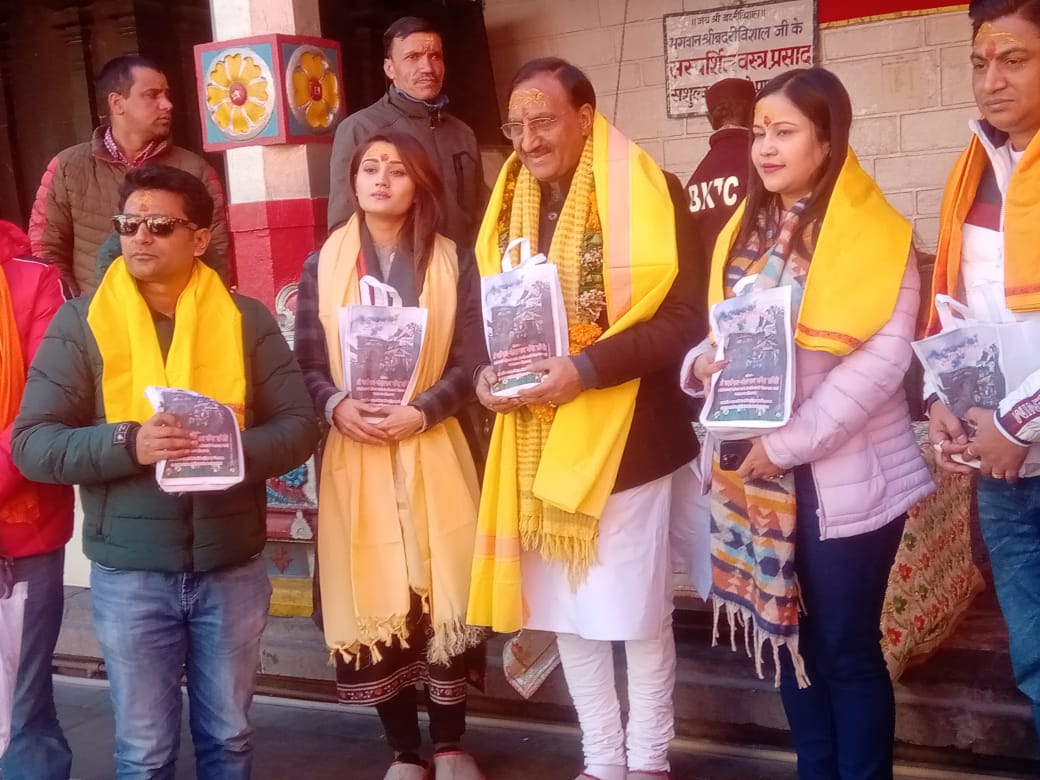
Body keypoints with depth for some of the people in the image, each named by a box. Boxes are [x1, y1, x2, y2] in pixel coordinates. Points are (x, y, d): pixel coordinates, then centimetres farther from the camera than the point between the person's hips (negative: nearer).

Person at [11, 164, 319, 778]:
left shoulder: (246, 318, 0)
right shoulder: (79, 322, -3)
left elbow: (299, 425, -2)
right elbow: (31, 443, -8)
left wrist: (235, 450, -22)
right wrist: (127, 443, -24)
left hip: (233, 566, 1)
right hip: (128, 573, -1)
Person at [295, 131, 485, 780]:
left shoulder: (453, 264, 3)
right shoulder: (322, 267, 6)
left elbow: (468, 364, -1)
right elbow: (306, 364, 5)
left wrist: (419, 413, -15)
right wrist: (336, 406, -14)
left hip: (433, 452, -1)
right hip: (355, 457, 1)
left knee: (442, 593, 1)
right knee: (373, 602, 2)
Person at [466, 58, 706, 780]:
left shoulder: (648, 195, -10)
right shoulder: (510, 204, 9)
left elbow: (686, 318, -16)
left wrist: (586, 367, -25)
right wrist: (489, 372, -6)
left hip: (622, 438, -6)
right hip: (536, 442, 6)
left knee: (636, 611, 6)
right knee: (564, 609, 14)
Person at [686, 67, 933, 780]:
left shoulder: (871, 233, -10)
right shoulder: (746, 233, 10)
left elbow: (882, 356, -18)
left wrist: (790, 443, -21)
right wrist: (703, 364, -7)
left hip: (843, 477, -6)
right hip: (756, 474, 6)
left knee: (848, 647, 3)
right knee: (789, 634, 15)